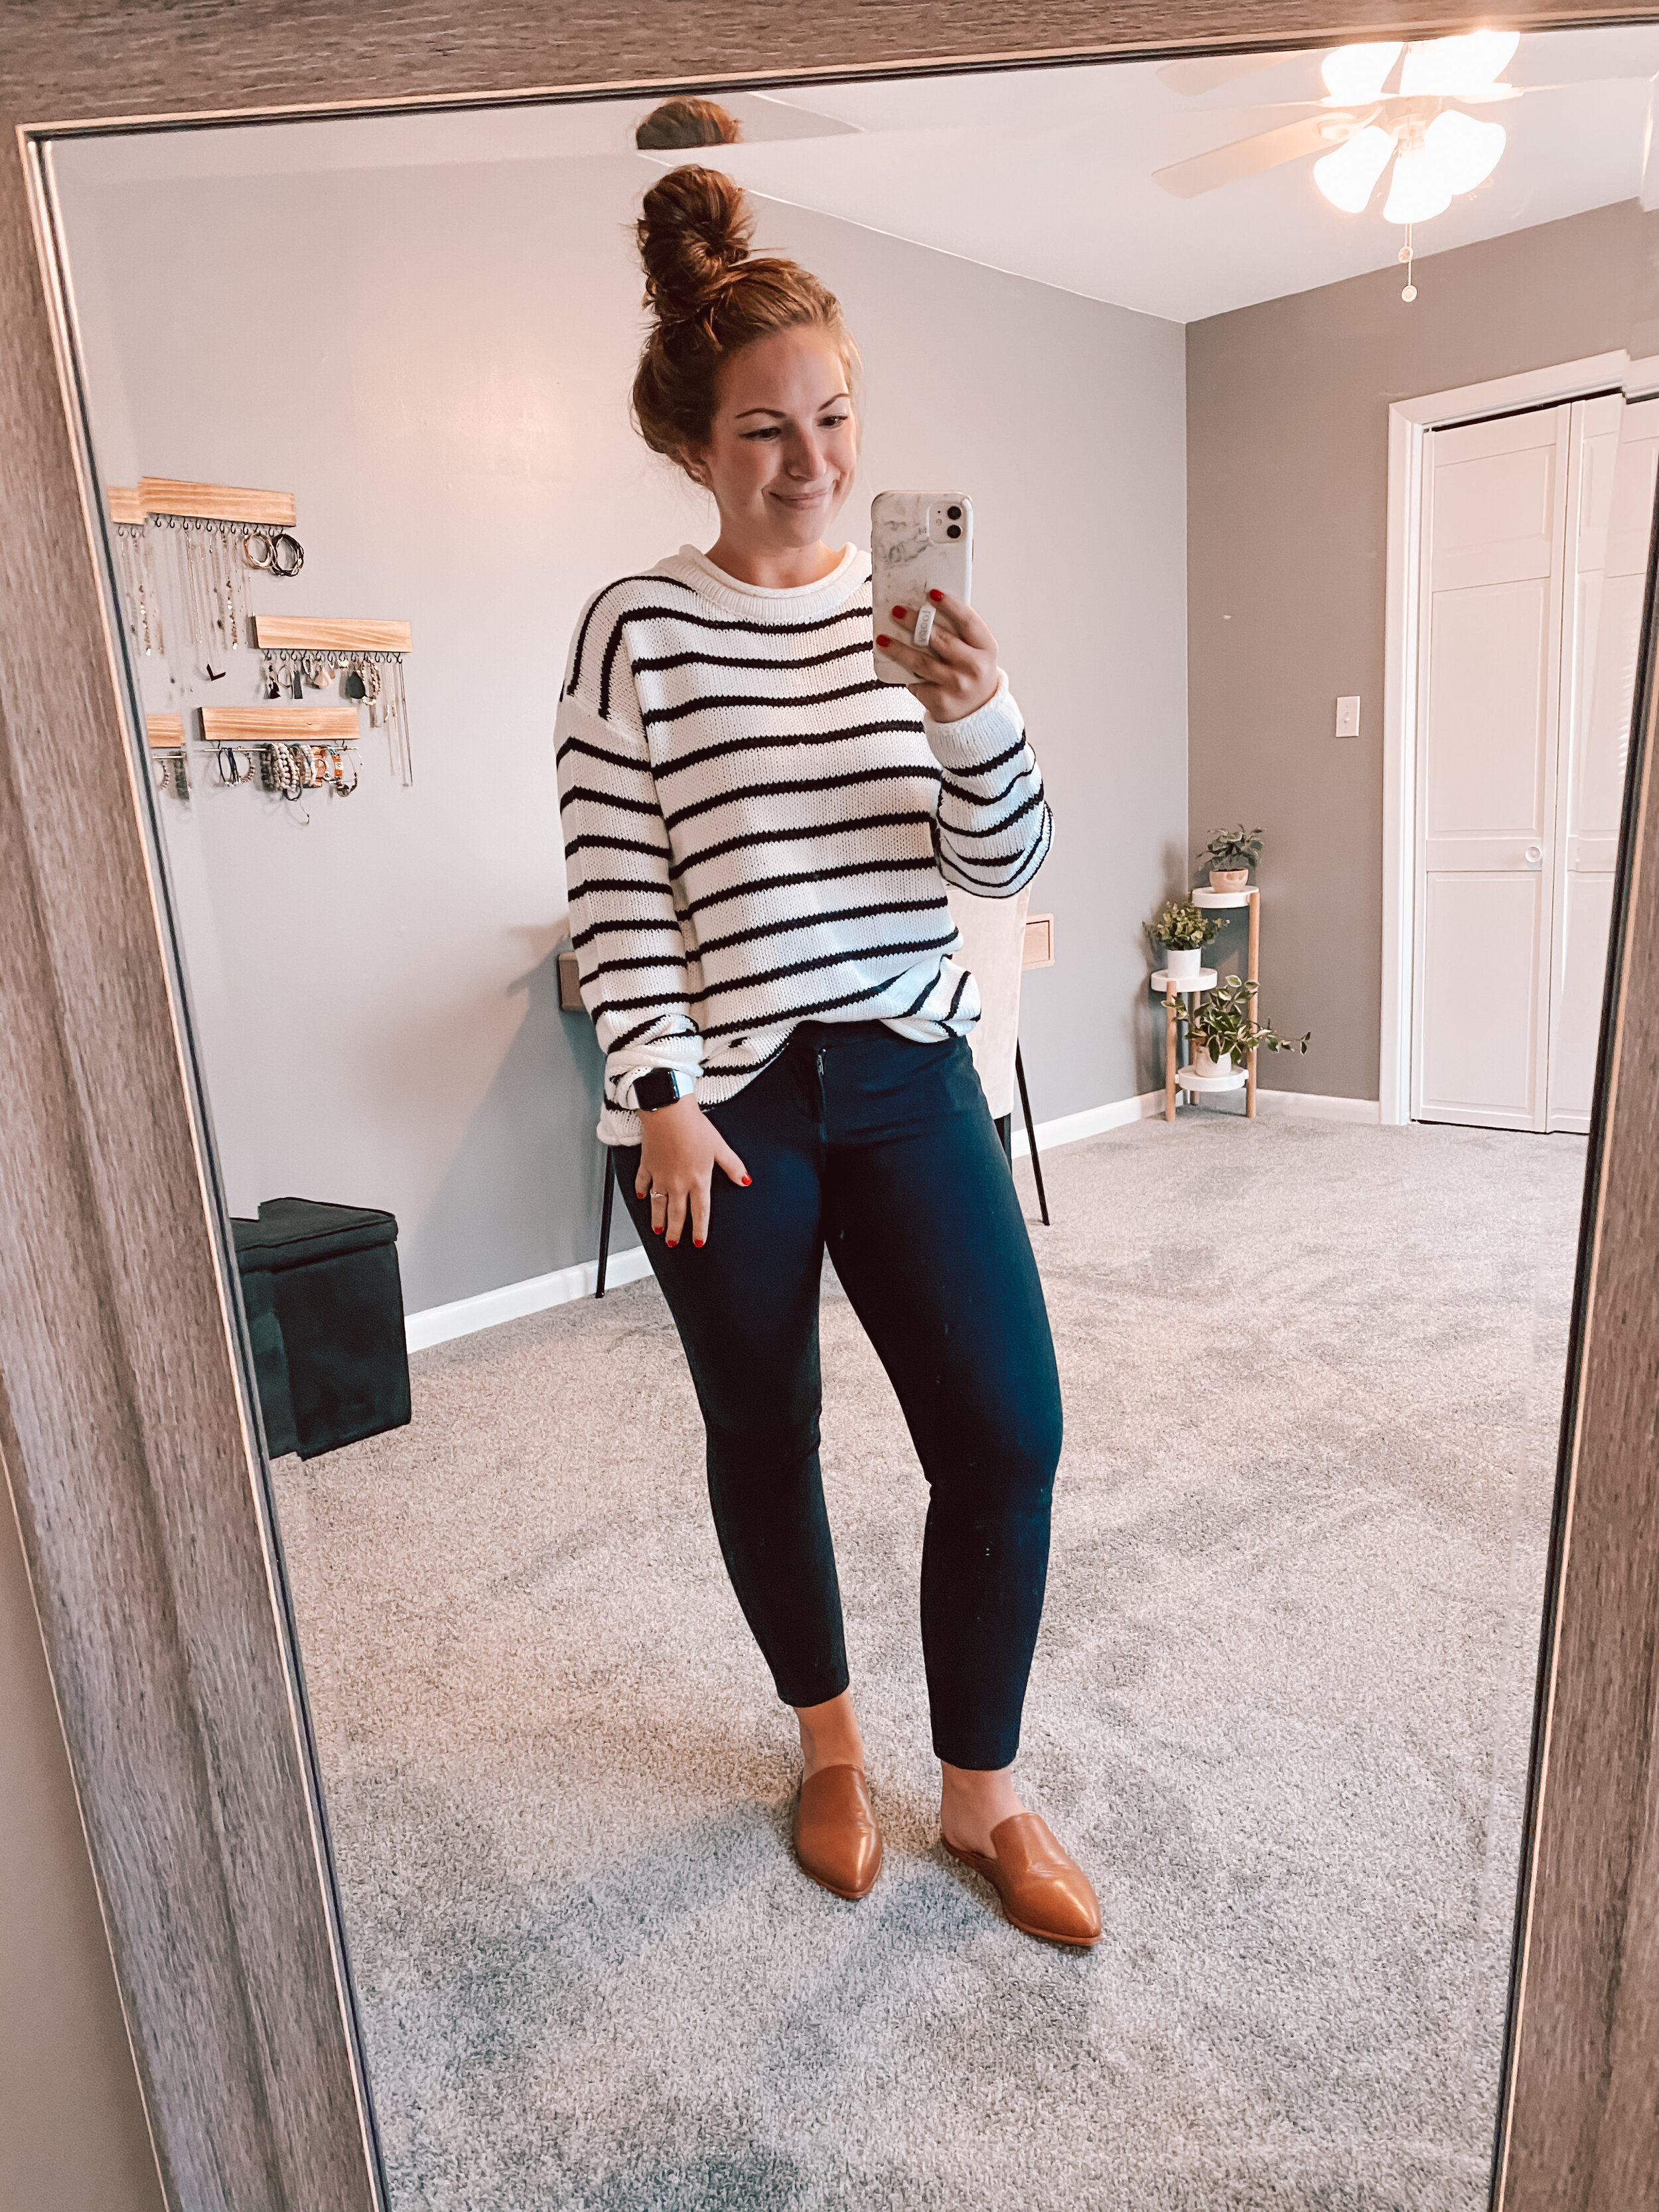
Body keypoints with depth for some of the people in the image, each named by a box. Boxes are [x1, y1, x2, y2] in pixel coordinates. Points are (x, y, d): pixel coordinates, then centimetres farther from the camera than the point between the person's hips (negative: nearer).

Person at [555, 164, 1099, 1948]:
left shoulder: (912, 612, 6)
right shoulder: (637, 631, -3)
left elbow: (1003, 865, 1)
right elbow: (613, 888, -5)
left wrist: (978, 720, -18)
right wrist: (662, 1095, -11)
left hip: (909, 1080, 3)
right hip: (718, 1105, -2)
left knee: (1008, 1435, 0)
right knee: (765, 1439, 12)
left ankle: (980, 1794, 24)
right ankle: (826, 1739, 39)